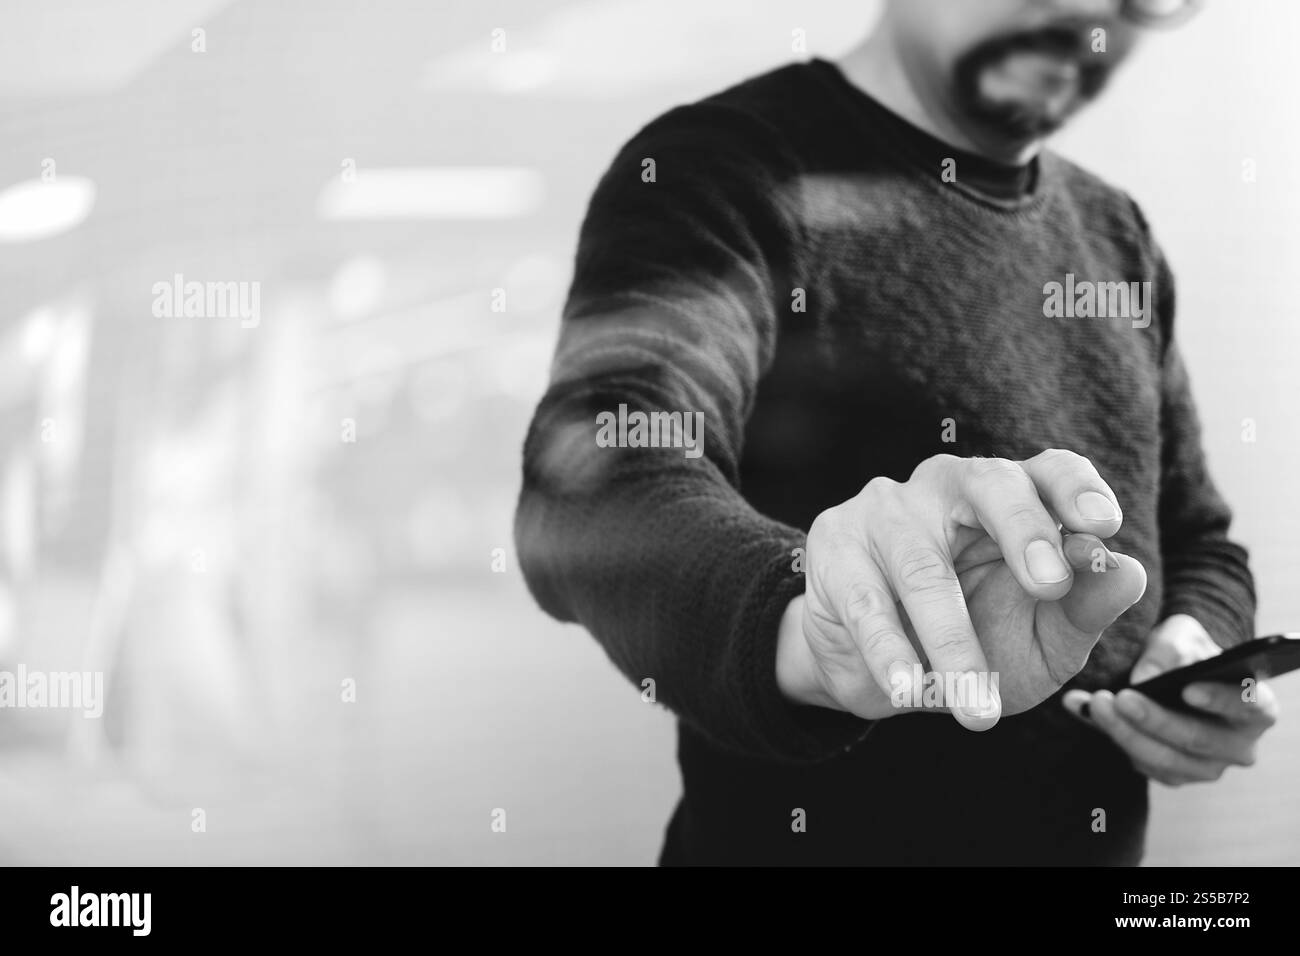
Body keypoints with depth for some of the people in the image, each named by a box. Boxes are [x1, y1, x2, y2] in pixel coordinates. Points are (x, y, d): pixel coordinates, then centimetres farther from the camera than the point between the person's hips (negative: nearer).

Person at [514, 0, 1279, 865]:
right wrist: (815, 631, -50)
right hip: (798, 835, -6)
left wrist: (1205, 648, -8)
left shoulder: (1117, 233, 7)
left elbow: (1196, 542, 14)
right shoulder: (721, 169, -14)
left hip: (1094, 838, 6)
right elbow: (596, 478, -31)